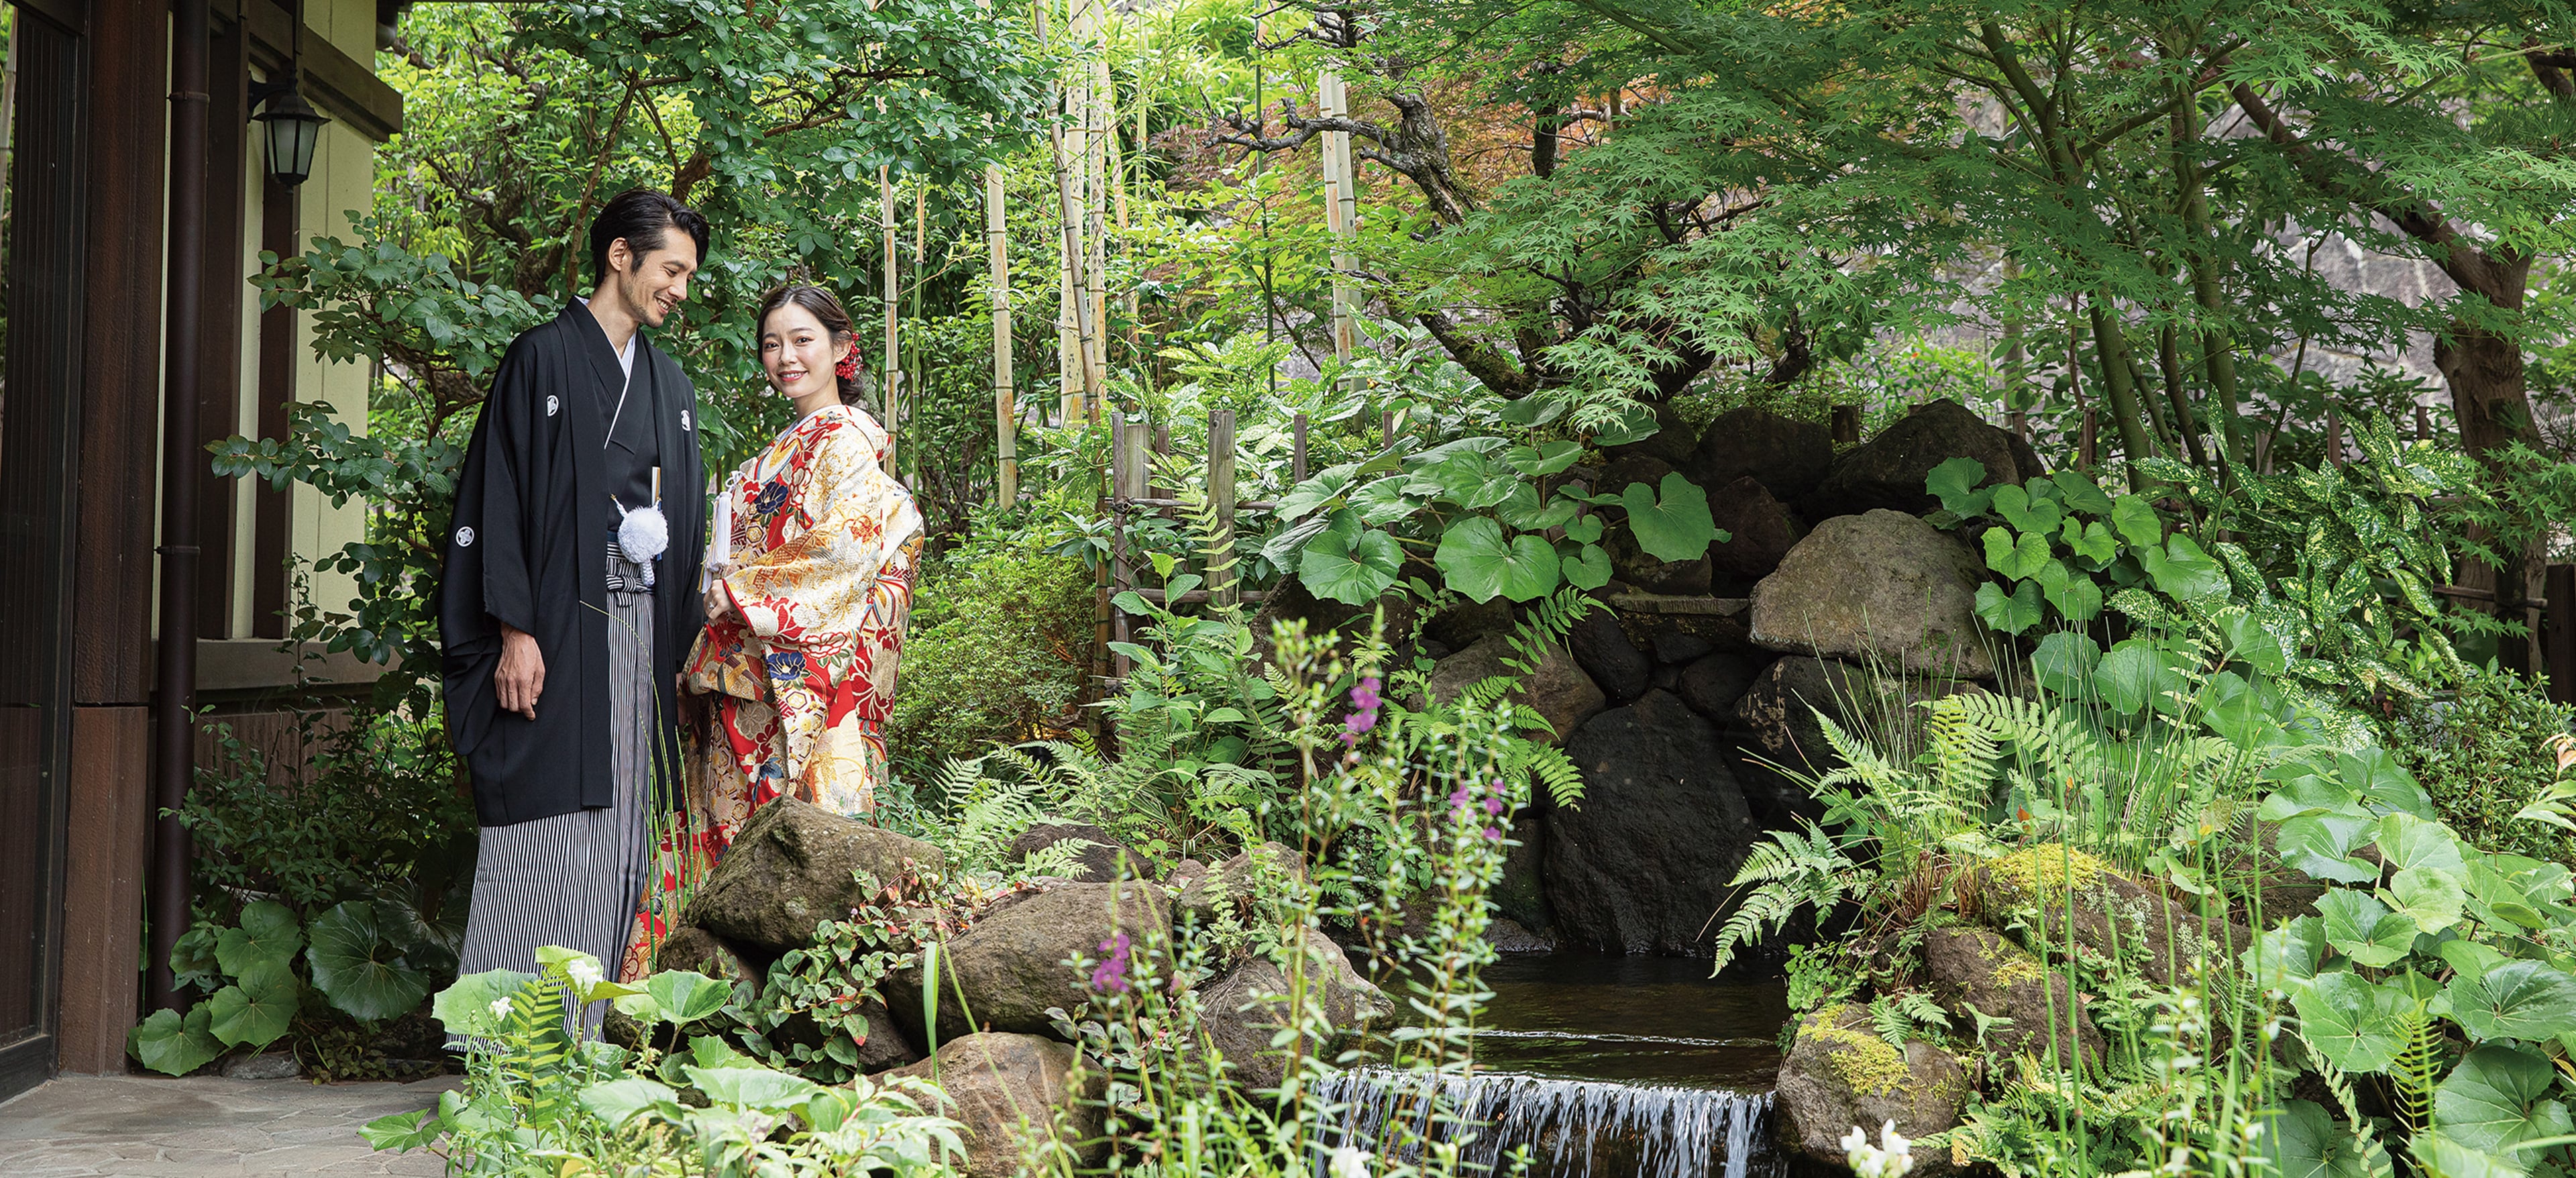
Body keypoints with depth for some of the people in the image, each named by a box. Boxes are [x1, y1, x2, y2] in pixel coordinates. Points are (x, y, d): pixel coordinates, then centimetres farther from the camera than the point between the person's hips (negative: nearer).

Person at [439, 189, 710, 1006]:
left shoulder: (669, 384, 18)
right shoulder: (543, 358, -1)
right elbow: (501, 496, -6)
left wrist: (683, 645, 13)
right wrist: (515, 632, -14)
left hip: (642, 633, 6)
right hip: (559, 629, -6)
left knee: (618, 837, 4)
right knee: (544, 835, -7)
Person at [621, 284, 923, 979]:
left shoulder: (847, 439, -5)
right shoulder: (783, 452, 22)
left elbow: (845, 550, -16)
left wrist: (734, 590, -10)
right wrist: (724, 590, 8)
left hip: (804, 678, -9)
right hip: (748, 674, 9)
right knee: (738, 832, 5)